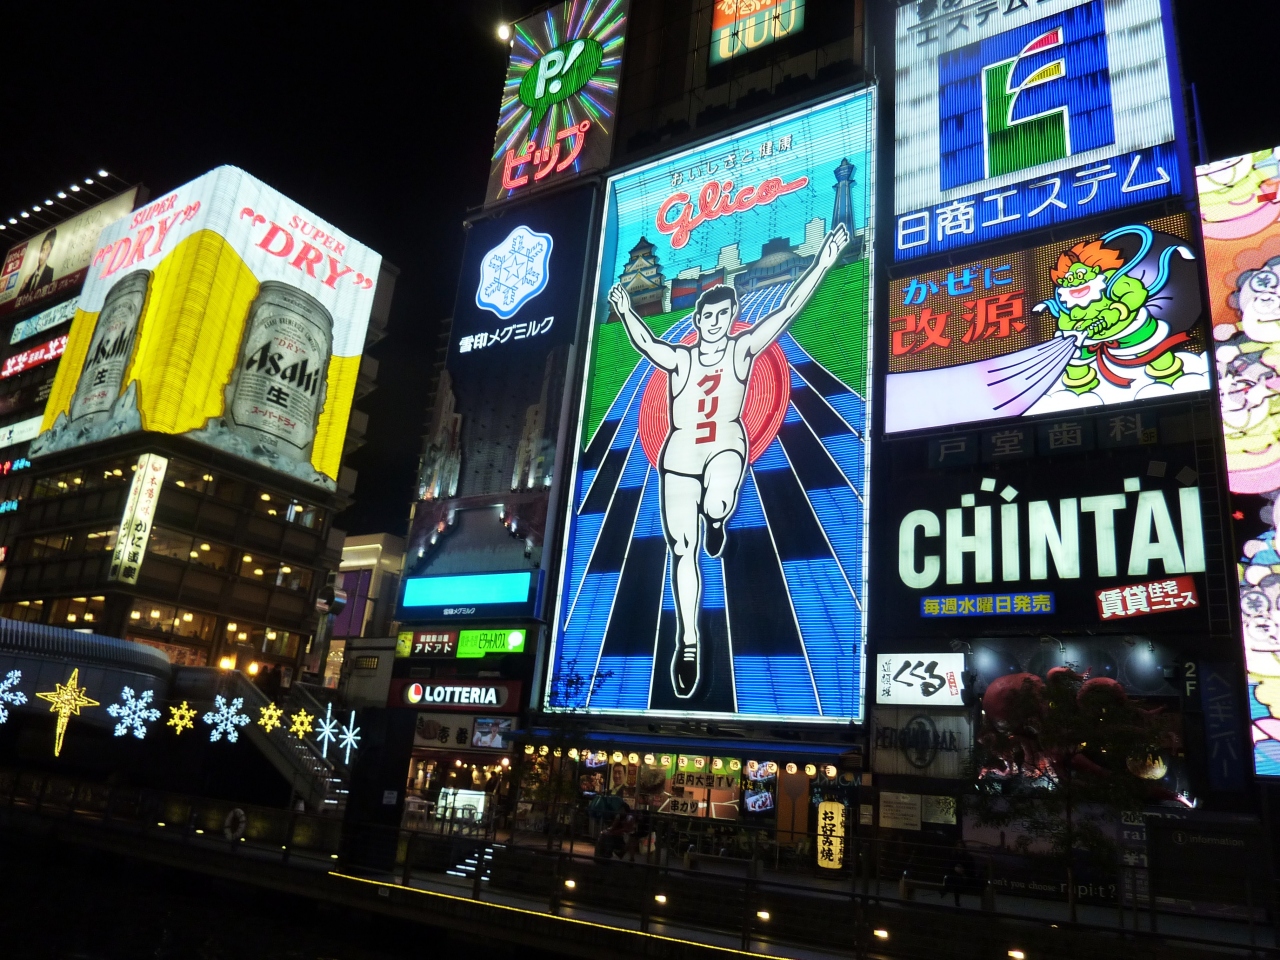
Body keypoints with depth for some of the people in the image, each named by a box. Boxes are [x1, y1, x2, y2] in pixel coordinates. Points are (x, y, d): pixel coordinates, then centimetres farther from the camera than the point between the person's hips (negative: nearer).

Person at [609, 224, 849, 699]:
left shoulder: (742, 348, -1)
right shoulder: (678, 358, 0)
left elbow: (786, 310, -11)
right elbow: (645, 343, -18)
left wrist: (822, 264, -19)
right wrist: (627, 313, -33)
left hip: (726, 444, -1)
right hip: (679, 454, 2)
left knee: (715, 505, -36)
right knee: (682, 550, 0)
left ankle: (715, 521, 5)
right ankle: (688, 641, 13)